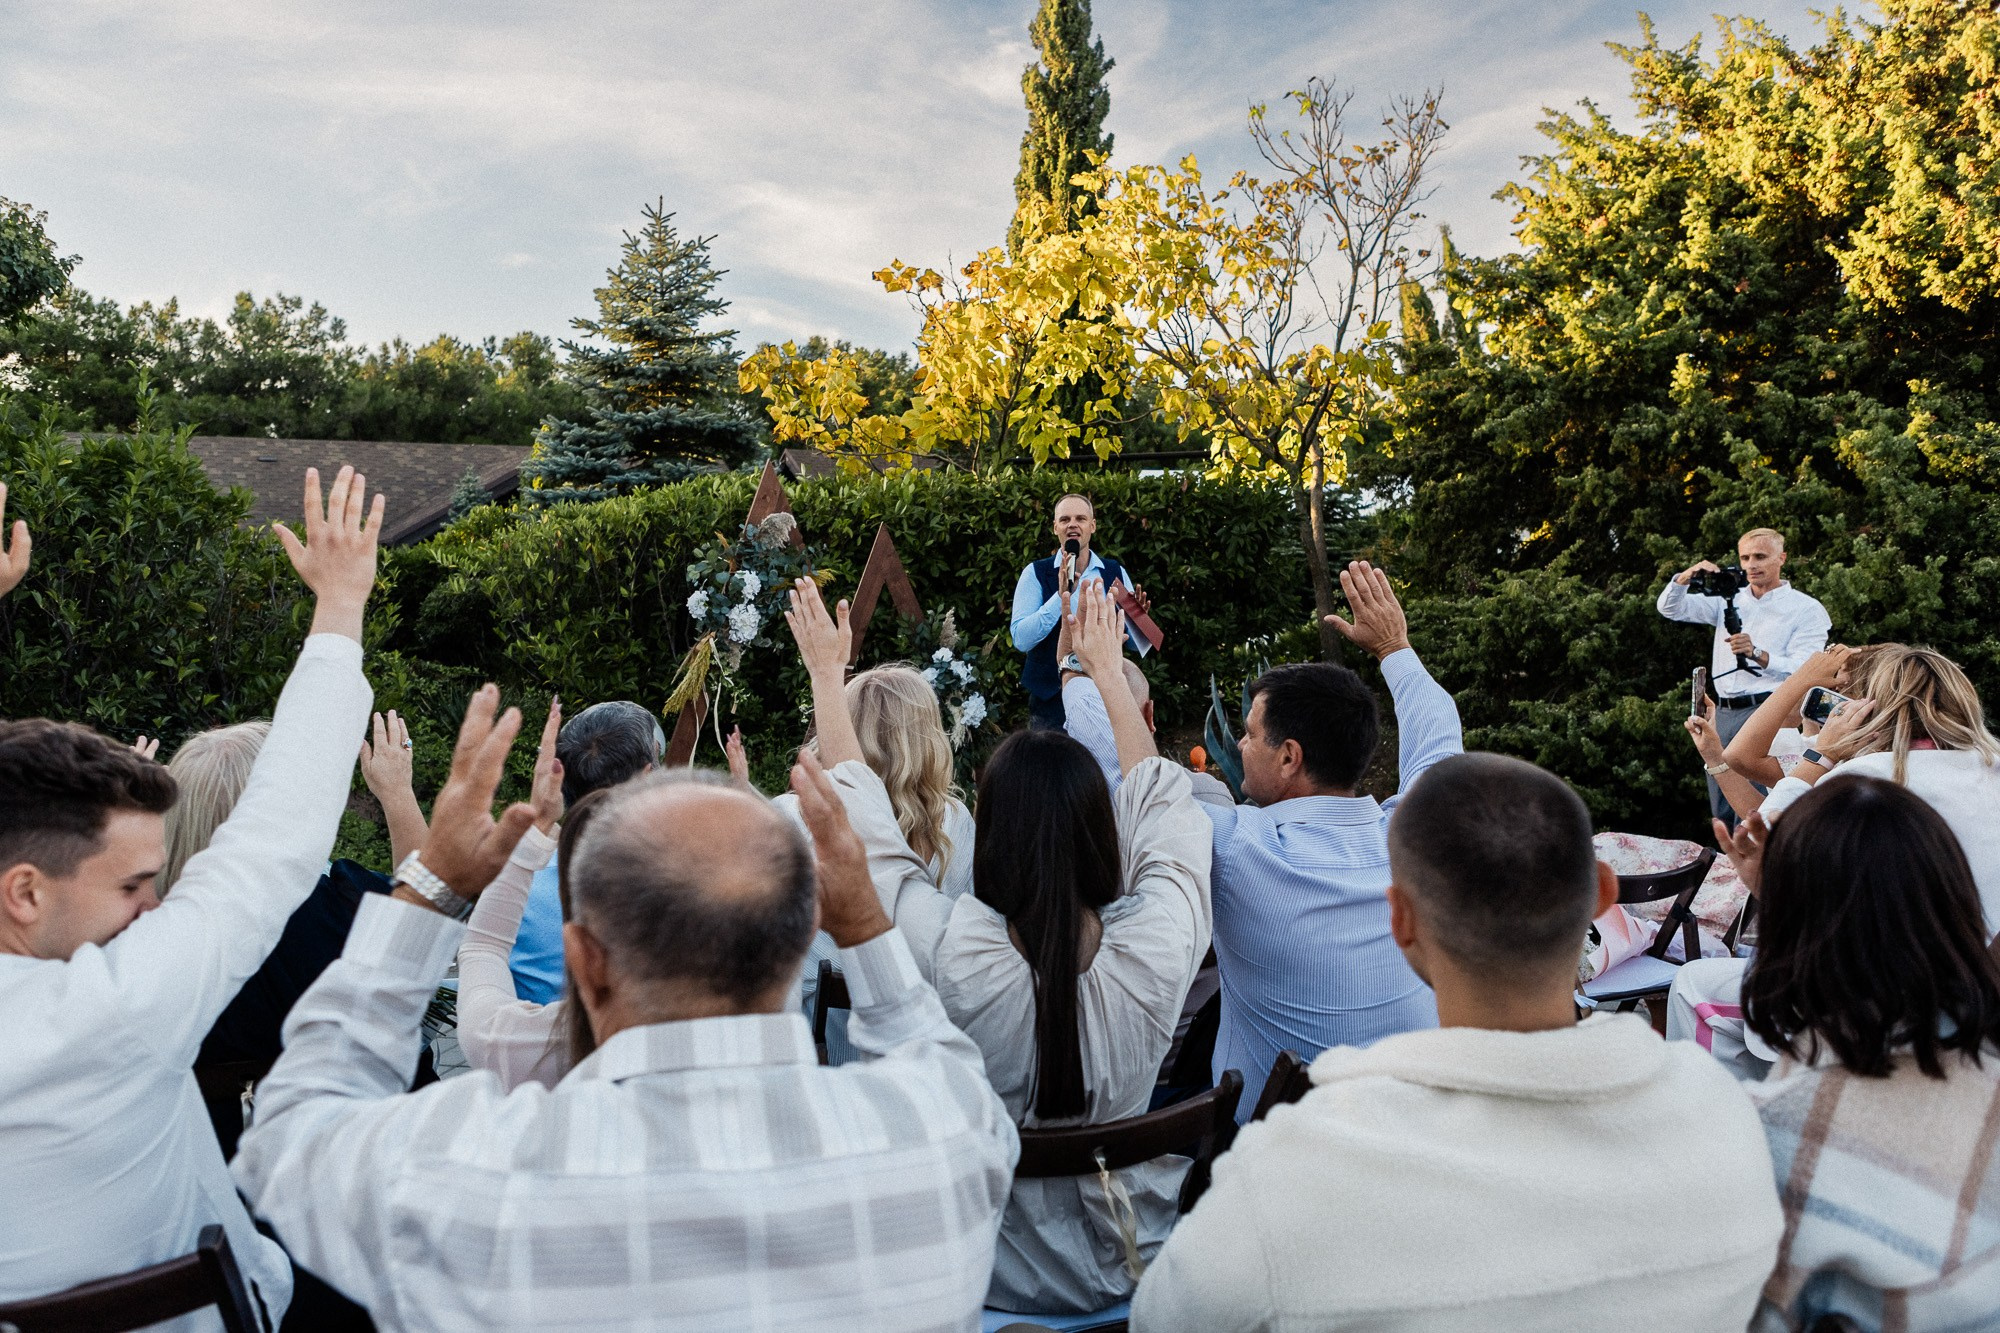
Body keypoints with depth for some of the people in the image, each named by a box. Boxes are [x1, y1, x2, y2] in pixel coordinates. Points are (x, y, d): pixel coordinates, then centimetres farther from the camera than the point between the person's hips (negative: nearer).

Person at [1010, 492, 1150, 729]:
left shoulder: (1115, 572, 5)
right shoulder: (1035, 574, -3)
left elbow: (1136, 643, 5)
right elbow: (1021, 639, -15)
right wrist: (1061, 596, -23)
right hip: (1050, 699, -2)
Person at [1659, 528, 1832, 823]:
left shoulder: (1807, 609, 2)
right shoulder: (1729, 598, 17)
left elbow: (1803, 671, -10)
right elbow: (1670, 608, 9)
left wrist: (1757, 653, -27)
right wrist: (1687, 576, -9)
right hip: (1723, 713, 6)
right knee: (1721, 815, 8)